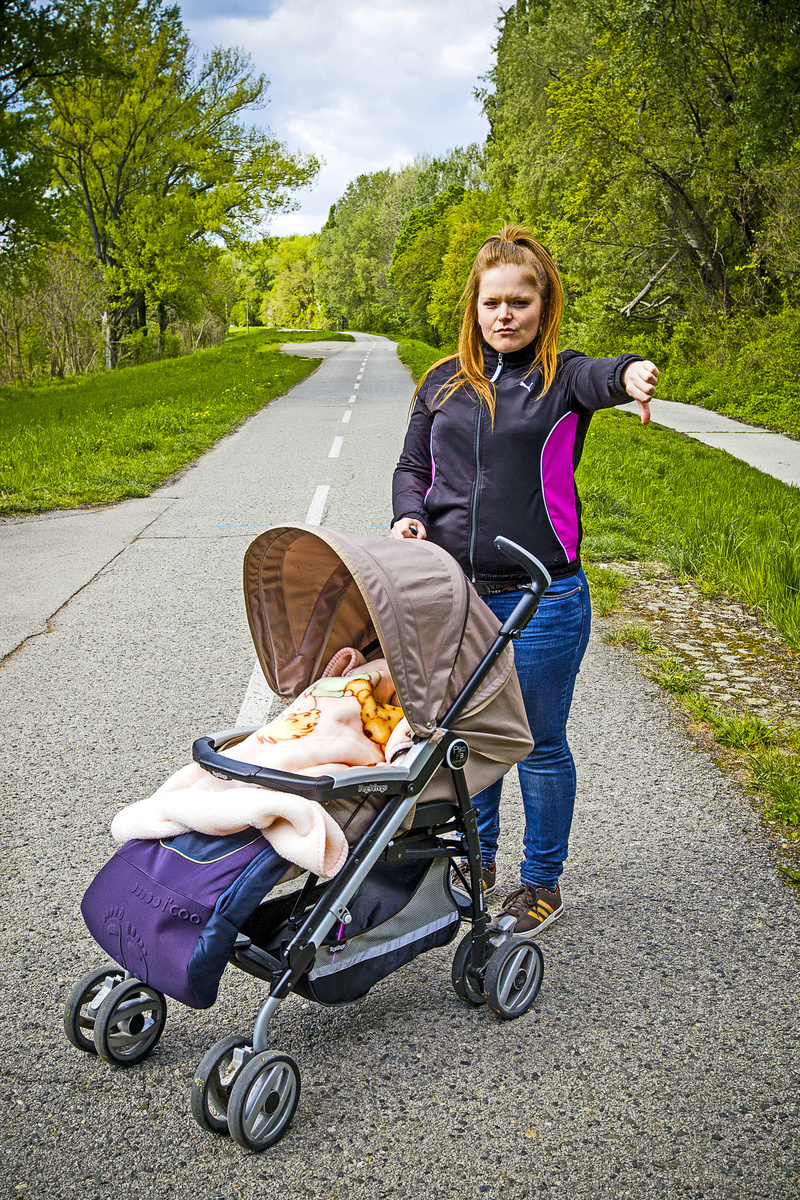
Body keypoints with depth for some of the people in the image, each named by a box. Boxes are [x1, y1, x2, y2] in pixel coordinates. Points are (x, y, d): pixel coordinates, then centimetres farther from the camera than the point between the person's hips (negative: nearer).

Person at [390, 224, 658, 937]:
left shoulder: (562, 377, -3)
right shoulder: (443, 382, 8)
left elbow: (600, 378, -26)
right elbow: (412, 468, 13)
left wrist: (630, 374, -50)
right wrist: (410, 516, -9)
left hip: (541, 599, -3)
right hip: (451, 595, 4)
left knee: (539, 745, 9)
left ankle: (542, 884, 29)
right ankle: (475, 862, 40)